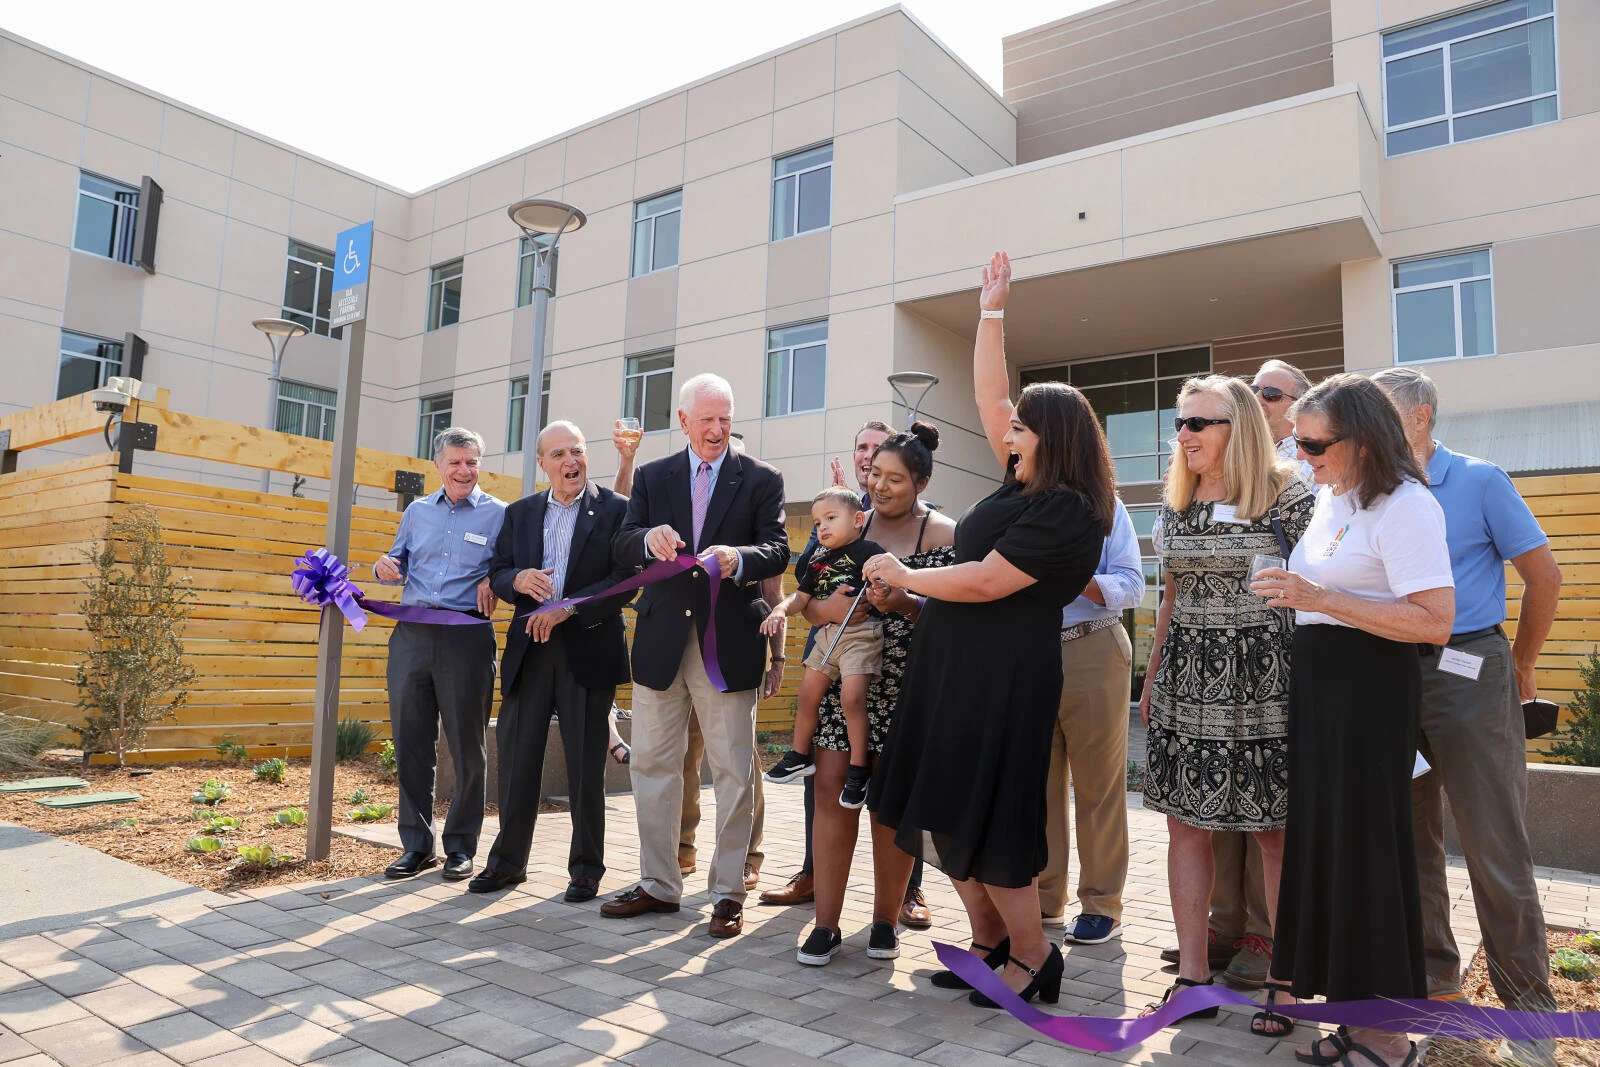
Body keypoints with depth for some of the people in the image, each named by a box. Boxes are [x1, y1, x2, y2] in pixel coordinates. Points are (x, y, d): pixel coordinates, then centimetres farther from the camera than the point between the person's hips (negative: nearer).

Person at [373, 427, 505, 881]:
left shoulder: (499, 514, 2)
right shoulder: (417, 511, 15)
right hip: (411, 634, 4)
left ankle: (460, 846, 16)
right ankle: (417, 844, 19)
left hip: (467, 637, -4)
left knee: (467, 747, 3)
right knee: (410, 743, 7)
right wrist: (386, 569, -1)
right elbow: (401, 566, 21)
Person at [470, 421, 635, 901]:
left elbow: (626, 580, -9)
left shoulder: (616, 510, -1)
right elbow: (497, 573, 11)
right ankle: (508, 860, 22)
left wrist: (568, 608, -17)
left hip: (589, 649, -3)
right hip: (529, 647, 4)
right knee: (517, 755, 7)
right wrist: (518, 579, -13)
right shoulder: (520, 513, 13)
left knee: (586, 763, 4)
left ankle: (587, 867, 17)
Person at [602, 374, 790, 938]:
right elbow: (621, 546, 3)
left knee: (733, 772, 2)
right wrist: (648, 538, -20)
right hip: (662, 640, 3)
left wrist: (738, 558, -28)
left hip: (729, 644, -3)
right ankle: (659, 883, 25)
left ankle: (728, 892, 15)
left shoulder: (761, 479, 4)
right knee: (652, 765, 10)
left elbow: (778, 549, -6)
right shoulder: (652, 477, 11)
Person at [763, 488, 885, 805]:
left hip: (861, 633, -7)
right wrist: (781, 609, -4)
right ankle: (800, 756, 28)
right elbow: (801, 597, 14)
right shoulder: (819, 561, 16)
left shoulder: (868, 551, -5)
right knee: (807, 694, 10)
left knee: (851, 697, -16)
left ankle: (858, 770, -2)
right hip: (827, 634, 7)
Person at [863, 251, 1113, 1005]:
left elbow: (983, 582, -20)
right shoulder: (1022, 483, 10)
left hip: (1003, 678, -9)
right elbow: (989, 397, 15)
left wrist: (900, 576, -8)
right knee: (947, 810, 13)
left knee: (983, 824, -2)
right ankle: (988, 940, 27)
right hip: (955, 667, 9)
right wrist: (991, 312, 15)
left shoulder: (1064, 513, -15)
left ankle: (1033, 956, 16)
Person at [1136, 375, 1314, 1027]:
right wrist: (1152, 677, 16)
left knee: (1277, 832, 3)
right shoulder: (1177, 505, 12)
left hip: (1263, 679, -5)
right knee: (1185, 823, 6)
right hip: (1187, 680, 6)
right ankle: (1193, 974, 17)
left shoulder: (1288, 497, -5)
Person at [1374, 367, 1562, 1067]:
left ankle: (1528, 1003, 13)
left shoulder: (1480, 481, -3)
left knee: (1495, 845, -1)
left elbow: (1544, 577, 0)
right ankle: (1433, 977, 27)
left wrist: (1520, 666, 5)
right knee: (1409, 836, 12)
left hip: (1467, 673, -5)